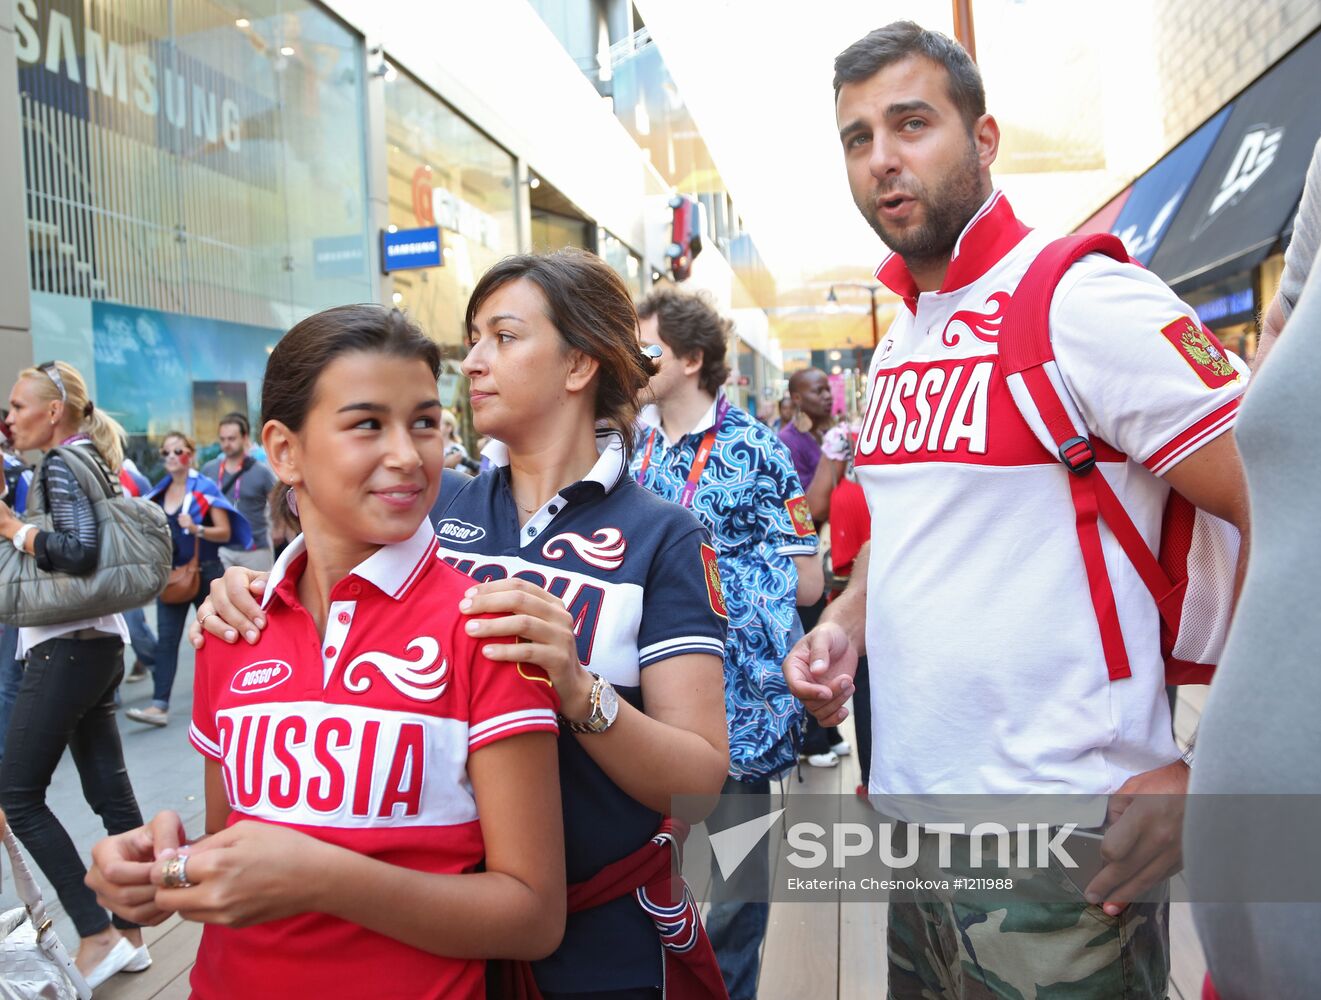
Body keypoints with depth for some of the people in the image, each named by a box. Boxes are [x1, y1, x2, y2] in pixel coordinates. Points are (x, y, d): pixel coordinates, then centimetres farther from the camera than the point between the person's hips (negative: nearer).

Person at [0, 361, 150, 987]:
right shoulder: (89, 460, 16)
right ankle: (128, 935, 19)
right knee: (109, 789, 11)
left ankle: (98, 936, 3)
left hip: (67, 648, -9)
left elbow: (80, 552, -24)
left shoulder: (61, 464, -12)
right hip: (99, 643, 9)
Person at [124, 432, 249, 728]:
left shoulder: (205, 488, -8)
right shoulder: (160, 491, 8)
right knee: (166, 639, -3)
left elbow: (225, 532, -12)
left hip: (205, 573, -4)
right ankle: (159, 705, -6)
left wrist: (197, 529, -28)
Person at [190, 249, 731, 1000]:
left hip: (599, 937, -3)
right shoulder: (439, 507, -2)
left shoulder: (663, 537, -13)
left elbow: (701, 783, -18)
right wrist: (251, 605, -16)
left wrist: (578, 690, -34)